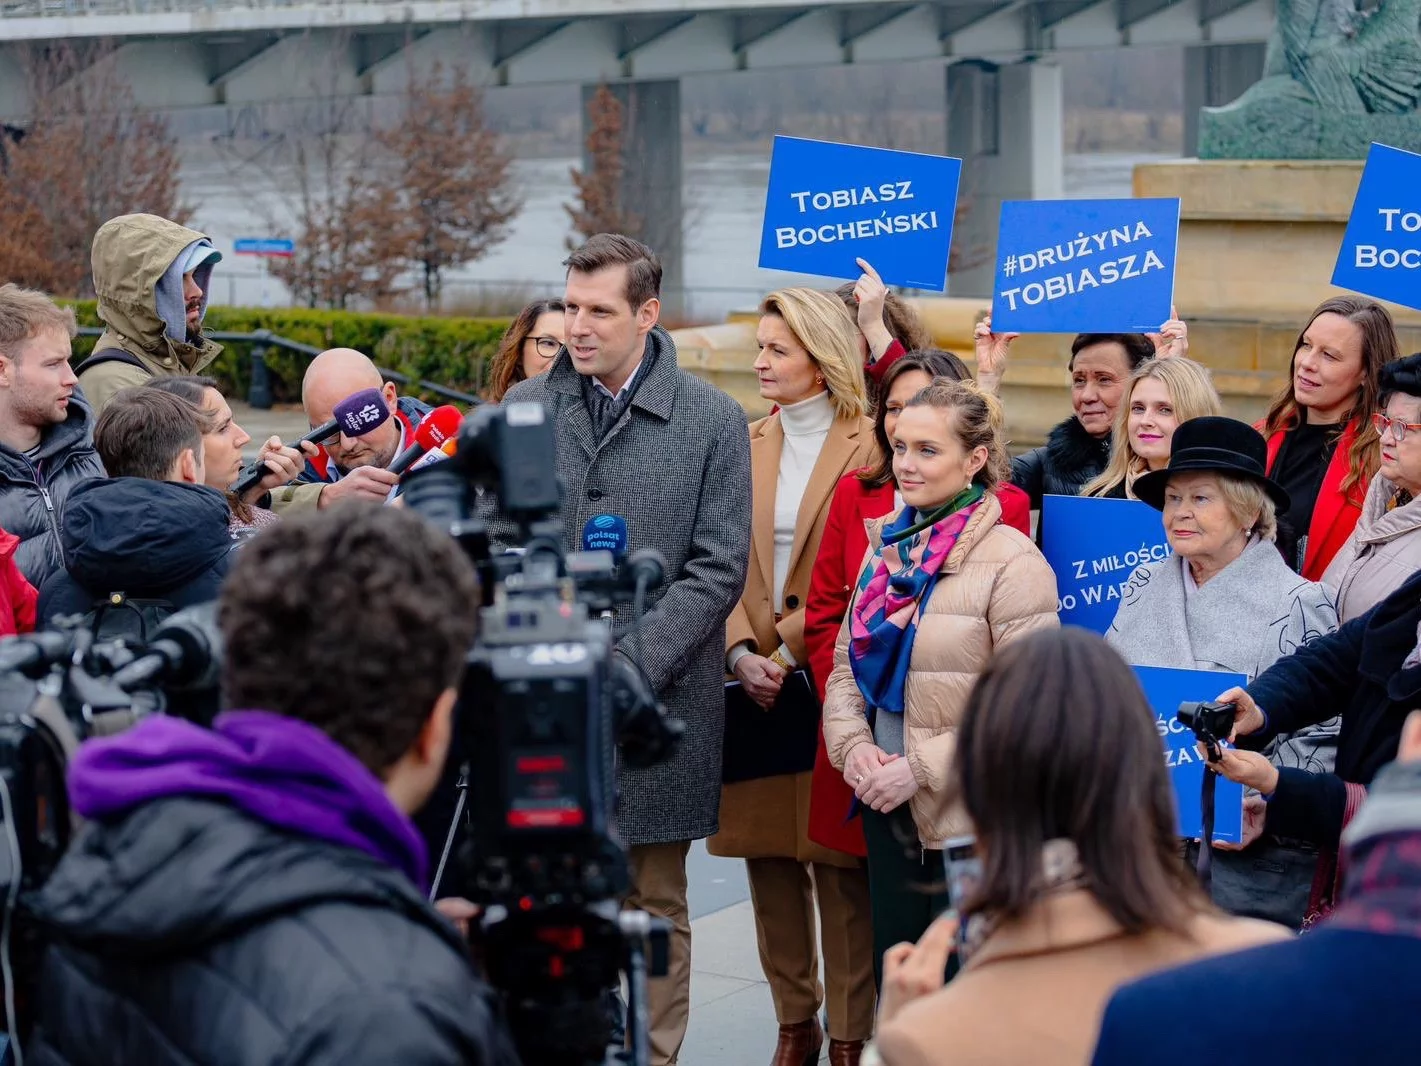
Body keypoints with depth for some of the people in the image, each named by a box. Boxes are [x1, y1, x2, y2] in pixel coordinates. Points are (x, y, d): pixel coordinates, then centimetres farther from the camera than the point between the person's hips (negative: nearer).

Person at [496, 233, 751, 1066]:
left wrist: (629, 663, -14)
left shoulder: (713, 421, -2)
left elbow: (719, 570, -5)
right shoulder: (524, 409, 5)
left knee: (656, 905, 9)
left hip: (660, 707, -2)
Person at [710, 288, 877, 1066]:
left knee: (839, 865, -1)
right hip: (757, 677, 5)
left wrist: (790, 655, -12)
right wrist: (741, 652, -7)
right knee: (767, 856, 8)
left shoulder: (864, 449, -5)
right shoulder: (749, 447, 11)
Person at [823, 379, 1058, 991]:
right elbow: (845, 663, 12)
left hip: (967, 816, -6)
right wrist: (853, 746, -6)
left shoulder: (1012, 563, -12)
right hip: (887, 808, 6)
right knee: (894, 979, 14)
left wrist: (921, 768, -18)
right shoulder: (888, 547, 9)